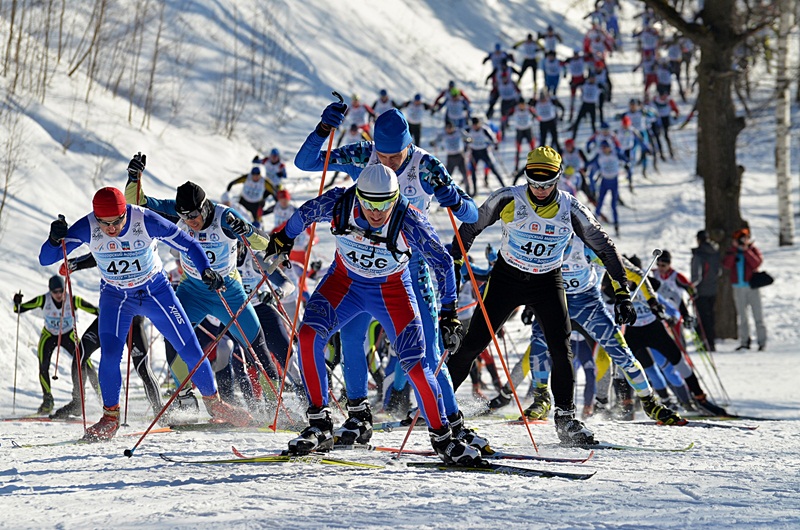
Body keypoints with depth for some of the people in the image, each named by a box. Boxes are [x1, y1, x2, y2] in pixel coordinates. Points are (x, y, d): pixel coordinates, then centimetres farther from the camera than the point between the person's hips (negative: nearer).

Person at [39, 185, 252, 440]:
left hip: (156, 291, 0)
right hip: (115, 297, 0)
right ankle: (110, 418, 2)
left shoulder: (146, 221, -26)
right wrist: (56, 239, -43)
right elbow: (46, 259, -22)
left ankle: (213, 403, 23)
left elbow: (187, 244, -18)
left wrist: (206, 270, -34)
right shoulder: (87, 228, -23)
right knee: (109, 356, -18)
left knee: (190, 349, 1)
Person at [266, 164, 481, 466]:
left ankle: (443, 438, 8)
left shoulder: (408, 223, -30)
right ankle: (319, 425, -13)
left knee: (414, 364, -11)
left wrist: (449, 313, -16)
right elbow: (306, 214, -2)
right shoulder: (338, 205, -25)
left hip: (391, 290, -2)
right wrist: (284, 238, 15)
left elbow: (442, 264, -16)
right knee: (308, 335, -22)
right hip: (344, 282, 2)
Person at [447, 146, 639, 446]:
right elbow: (471, 227, -1)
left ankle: (565, 416, -3)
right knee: (474, 343, -4)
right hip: (507, 278, -1)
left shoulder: (571, 210, -14)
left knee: (561, 348, -13)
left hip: (547, 283, 1)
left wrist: (623, 294, -9)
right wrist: (454, 264, -3)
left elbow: (605, 248, -5)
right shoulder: (507, 200, -16)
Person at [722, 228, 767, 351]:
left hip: (752, 286, -3)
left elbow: (757, 263, -14)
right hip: (738, 287, 3)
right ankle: (744, 342, 9)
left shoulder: (753, 249, 2)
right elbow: (727, 265, -9)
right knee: (742, 316, 5)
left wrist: (746, 251, -18)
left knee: (758, 315, -5)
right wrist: (734, 249, -13)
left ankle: (762, 341, -4)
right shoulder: (731, 251, 8)